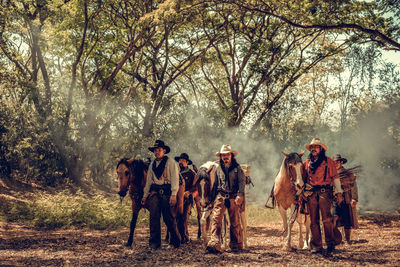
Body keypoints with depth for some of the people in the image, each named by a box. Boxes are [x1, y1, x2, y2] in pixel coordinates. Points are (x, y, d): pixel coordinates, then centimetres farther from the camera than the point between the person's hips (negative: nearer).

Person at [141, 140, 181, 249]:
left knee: (169, 217, -1)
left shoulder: (171, 162, 0)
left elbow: (174, 178, -6)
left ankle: (176, 241, 17)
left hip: (166, 192, -4)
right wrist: (145, 195, 18)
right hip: (154, 192, 4)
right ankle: (154, 242, 0)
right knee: (154, 216, -5)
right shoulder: (152, 164, 17)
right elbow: (148, 180, 22)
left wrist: (173, 194, -15)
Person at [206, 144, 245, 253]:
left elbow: (242, 182, -6)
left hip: (233, 197, -2)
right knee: (216, 219, -14)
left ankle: (236, 244, 20)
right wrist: (214, 197, 17)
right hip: (221, 196, 2)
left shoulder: (237, 168, 2)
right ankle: (214, 244, -22)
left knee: (235, 221, 6)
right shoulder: (218, 168, 11)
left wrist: (240, 195, -19)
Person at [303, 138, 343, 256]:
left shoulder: (328, 161, 6)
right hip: (311, 193, 4)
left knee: (327, 219, -13)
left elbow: (335, 177, 6)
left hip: (324, 192, -3)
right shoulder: (307, 162, 16)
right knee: (314, 221, 4)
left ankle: (330, 244, -8)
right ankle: (316, 246, 9)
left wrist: (338, 193, -2)